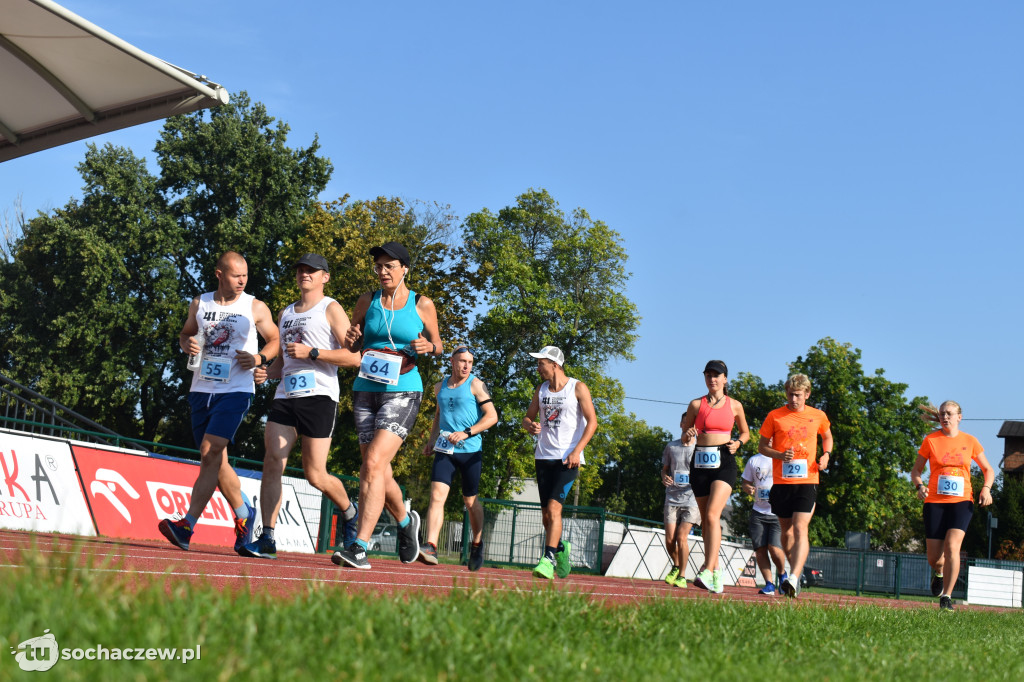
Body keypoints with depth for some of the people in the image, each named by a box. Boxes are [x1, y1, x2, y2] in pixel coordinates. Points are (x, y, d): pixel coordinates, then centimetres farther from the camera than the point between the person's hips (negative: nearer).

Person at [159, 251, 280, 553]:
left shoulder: (255, 308, 0)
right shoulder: (199, 304, 9)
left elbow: (276, 341, 9)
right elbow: (185, 334, 22)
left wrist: (260, 358, -10)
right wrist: (187, 344, -1)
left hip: (235, 391, -5)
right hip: (201, 390, 5)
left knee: (209, 452, -17)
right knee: (216, 460, 9)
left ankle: (187, 526, -20)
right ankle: (244, 514, 29)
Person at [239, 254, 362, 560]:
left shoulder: (331, 309, 2)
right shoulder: (285, 314, 22)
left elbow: (354, 356, -7)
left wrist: (311, 353, -14)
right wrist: (267, 372, 8)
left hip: (318, 396, -6)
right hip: (285, 396, 6)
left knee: (315, 475, -4)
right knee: (272, 464, -9)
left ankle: (350, 512, 25)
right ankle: (267, 540, -10)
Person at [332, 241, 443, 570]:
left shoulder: (422, 305, 1)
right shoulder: (368, 301, 8)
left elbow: (438, 345, 12)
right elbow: (350, 345, 16)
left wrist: (428, 347, -11)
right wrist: (351, 340, -7)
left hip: (402, 391, -4)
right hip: (366, 389, 4)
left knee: (373, 463, -19)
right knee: (380, 471, 10)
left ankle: (360, 546, -21)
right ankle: (406, 521, 38)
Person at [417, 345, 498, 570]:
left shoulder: (475, 385, -2)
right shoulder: (440, 387, 13)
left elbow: (492, 416, -8)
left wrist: (466, 433, -18)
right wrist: (431, 440, 14)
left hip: (470, 451, -3)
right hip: (444, 450, 3)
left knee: (470, 501, 9)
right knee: (437, 496, -14)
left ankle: (477, 544, 30)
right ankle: (430, 547, -23)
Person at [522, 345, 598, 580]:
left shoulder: (578, 388, -3)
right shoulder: (541, 389, 13)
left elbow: (592, 422, -6)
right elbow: (527, 418, 20)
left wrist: (576, 451, -16)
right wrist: (531, 426, -6)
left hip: (568, 458, -6)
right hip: (544, 456, 6)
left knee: (554, 507, -18)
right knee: (546, 512, 7)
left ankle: (548, 559, -20)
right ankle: (560, 548, 30)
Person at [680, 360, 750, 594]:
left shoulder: (734, 405, 7)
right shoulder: (696, 404, 8)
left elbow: (745, 432, 20)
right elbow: (684, 434, 14)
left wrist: (738, 442, -1)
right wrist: (689, 433, -8)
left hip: (724, 462, -3)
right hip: (700, 462, 3)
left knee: (712, 514, -19)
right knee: (705, 519, 7)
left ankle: (708, 572, -27)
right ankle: (715, 569, 21)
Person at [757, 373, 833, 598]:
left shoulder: (818, 416, 6)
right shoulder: (775, 416, 3)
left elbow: (827, 437, 26)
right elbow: (762, 446, 7)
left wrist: (826, 455, 6)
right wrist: (780, 455, -12)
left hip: (807, 481, -2)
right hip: (781, 481, 2)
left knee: (800, 529, -16)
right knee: (786, 531, 12)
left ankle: (793, 579, -26)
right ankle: (796, 572, 33)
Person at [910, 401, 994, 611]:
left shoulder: (970, 441, 6)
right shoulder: (931, 440, 3)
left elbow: (988, 469, 17)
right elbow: (916, 470, 10)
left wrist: (986, 488, -2)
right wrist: (919, 486, -11)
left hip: (961, 501, 0)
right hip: (935, 501, 0)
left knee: (952, 545, -22)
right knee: (934, 557, 0)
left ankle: (947, 597, -14)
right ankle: (939, 572, 38)